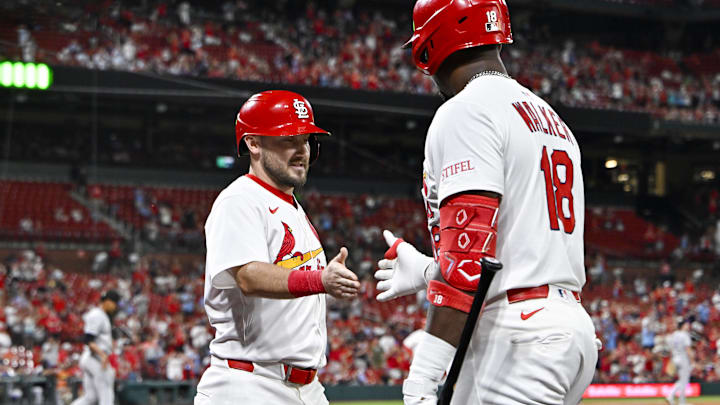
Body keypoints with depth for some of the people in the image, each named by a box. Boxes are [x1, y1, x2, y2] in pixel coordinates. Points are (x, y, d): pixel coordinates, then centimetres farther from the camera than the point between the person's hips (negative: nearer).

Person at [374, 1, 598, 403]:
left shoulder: (466, 111, -7)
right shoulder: (552, 120, 22)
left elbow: (469, 244, -18)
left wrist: (425, 370, -21)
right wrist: (427, 272, 34)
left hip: (516, 340, -9)